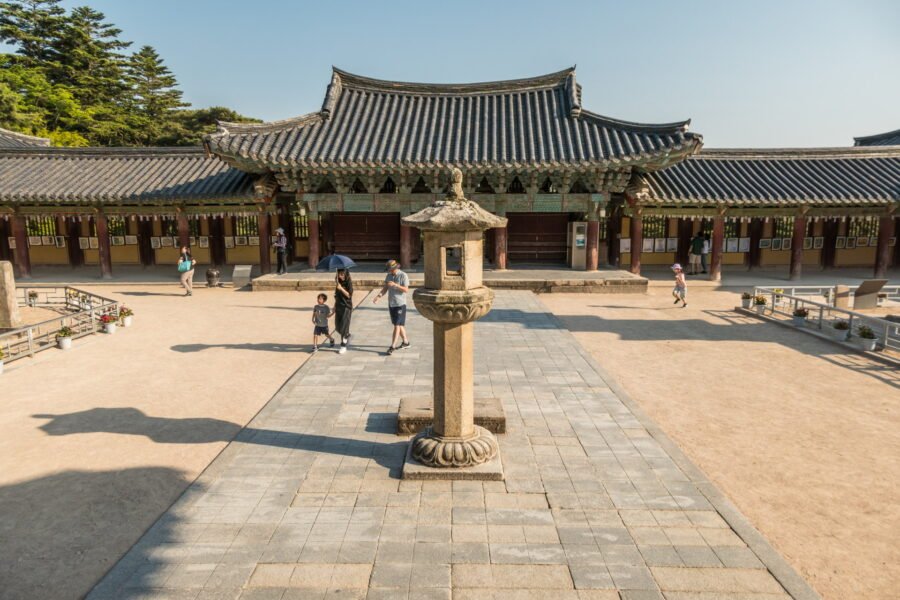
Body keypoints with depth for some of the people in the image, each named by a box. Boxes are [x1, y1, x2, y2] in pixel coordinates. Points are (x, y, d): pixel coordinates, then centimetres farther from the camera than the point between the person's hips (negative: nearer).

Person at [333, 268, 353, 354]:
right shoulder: (338, 282, 8)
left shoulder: (349, 282, -9)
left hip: (346, 307, -6)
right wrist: (335, 306, 18)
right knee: (338, 327, 9)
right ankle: (347, 335, 36)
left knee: (344, 327, -6)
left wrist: (341, 288, -25)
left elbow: (349, 295, -14)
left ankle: (343, 346, 3)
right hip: (338, 306, 6)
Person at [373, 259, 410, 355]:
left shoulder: (403, 276, -11)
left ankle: (392, 347, -6)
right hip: (391, 304, 7)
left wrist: (395, 285, -27)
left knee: (397, 325, -7)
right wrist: (379, 295, -11)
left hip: (400, 304, -7)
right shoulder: (389, 275, 8)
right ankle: (406, 342, 28)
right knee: (399, 325, 15)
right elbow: (385, 288, 6)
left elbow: (406, 289, -16)